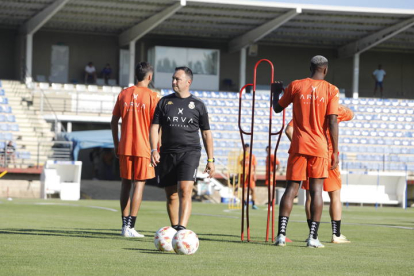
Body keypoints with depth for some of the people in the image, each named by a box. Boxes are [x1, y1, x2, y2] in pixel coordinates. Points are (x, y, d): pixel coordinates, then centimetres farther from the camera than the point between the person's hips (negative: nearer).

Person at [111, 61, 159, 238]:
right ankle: (130, 226, -9)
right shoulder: (151, 96, -5)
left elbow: (114, 121, 10)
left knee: (126, 184, 12)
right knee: (139, 184, -3)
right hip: (143, 147, -4)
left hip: (124, 147, 4)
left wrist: (116, 144, 17)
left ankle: (125, 225, 13)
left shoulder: (123, 94, 8)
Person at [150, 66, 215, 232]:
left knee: (185, 191, -19)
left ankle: (182, 228, -27)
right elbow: (155, 127, 8)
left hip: (190, 152, -3)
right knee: (171, 195, 6)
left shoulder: (198, 105, 7)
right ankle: (174, 228, 18)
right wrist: (154, 150, -7)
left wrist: (210, 159, 7)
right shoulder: (164, 102, 11)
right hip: (167, 153, 3)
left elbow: (206, 133, 11)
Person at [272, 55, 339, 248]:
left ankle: (281, 233, -8)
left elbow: (278, 108, 13)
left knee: (291, 188, 3)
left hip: (298, 145, 1)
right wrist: (335, 152, -4)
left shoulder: (296, 86, 3)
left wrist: (276, 92, 34)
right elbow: (332, 122, -7)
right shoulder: (331, 90, -1)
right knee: (316, 190, 3)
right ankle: (313, 237, -3)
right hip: (320, 147, -1)